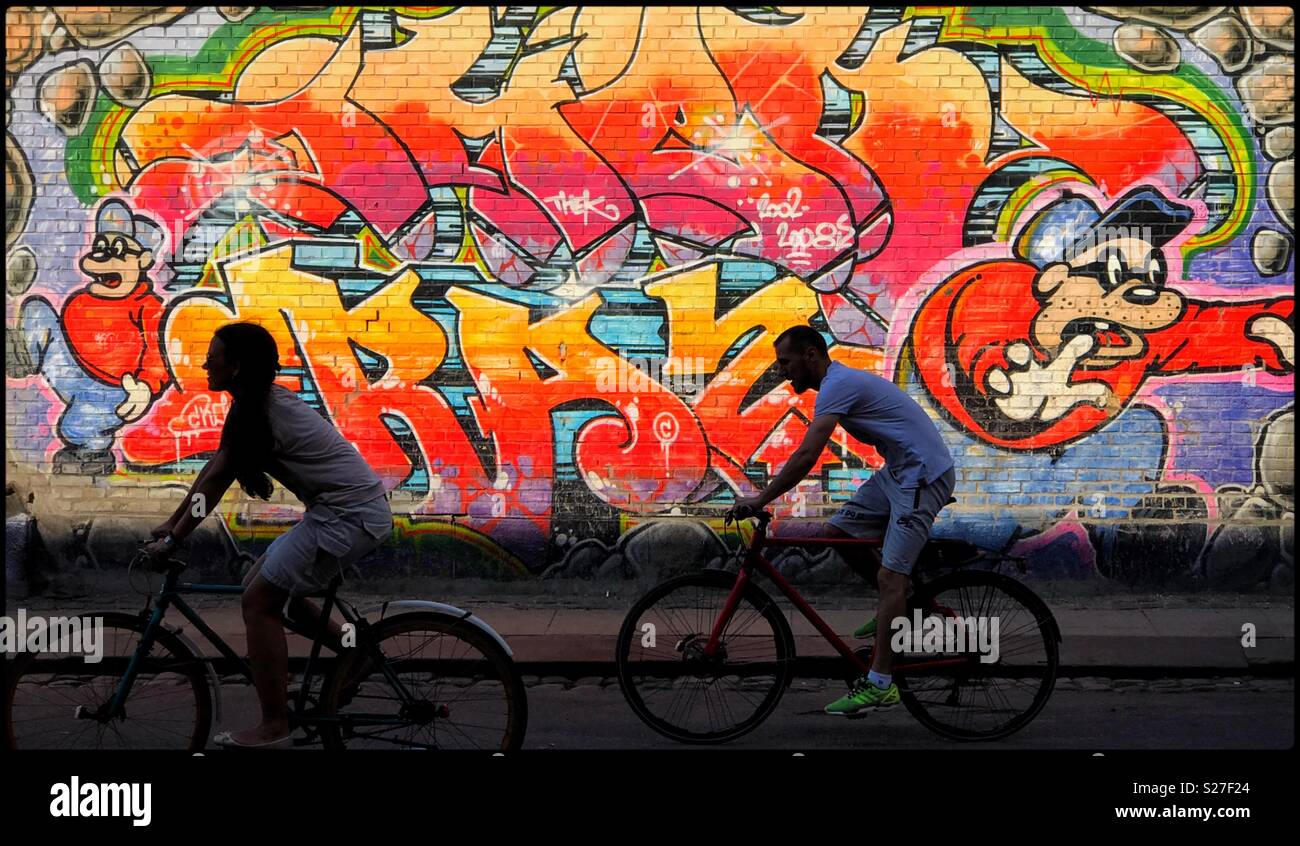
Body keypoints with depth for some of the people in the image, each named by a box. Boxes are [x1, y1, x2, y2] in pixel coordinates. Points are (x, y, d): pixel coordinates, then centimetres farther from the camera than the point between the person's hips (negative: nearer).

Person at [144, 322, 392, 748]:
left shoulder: (255, 413, -15)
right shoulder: (263, 401, 13)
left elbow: (215, 480, -12)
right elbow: (214, 470, 17)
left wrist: (172, 540, -6)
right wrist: (171, 524, 18)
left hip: (348, 514, -10)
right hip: (346, 509, 10)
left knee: (259, 600, -7)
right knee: (263, 586, 16)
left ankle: (274, 727, -3)